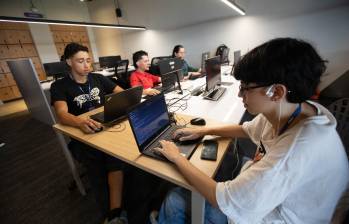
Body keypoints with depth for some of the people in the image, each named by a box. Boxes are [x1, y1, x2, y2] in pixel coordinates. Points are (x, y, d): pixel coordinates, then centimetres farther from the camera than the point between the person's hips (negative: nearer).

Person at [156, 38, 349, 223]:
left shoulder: (300, 148, -39)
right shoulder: (287, 110, -13)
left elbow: (226, 202, -33)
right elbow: (247, 130, 6)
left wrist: (177, 157, -22)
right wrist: (203, 131, -1)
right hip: (257, 193, 6)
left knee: (175, 201, -2)